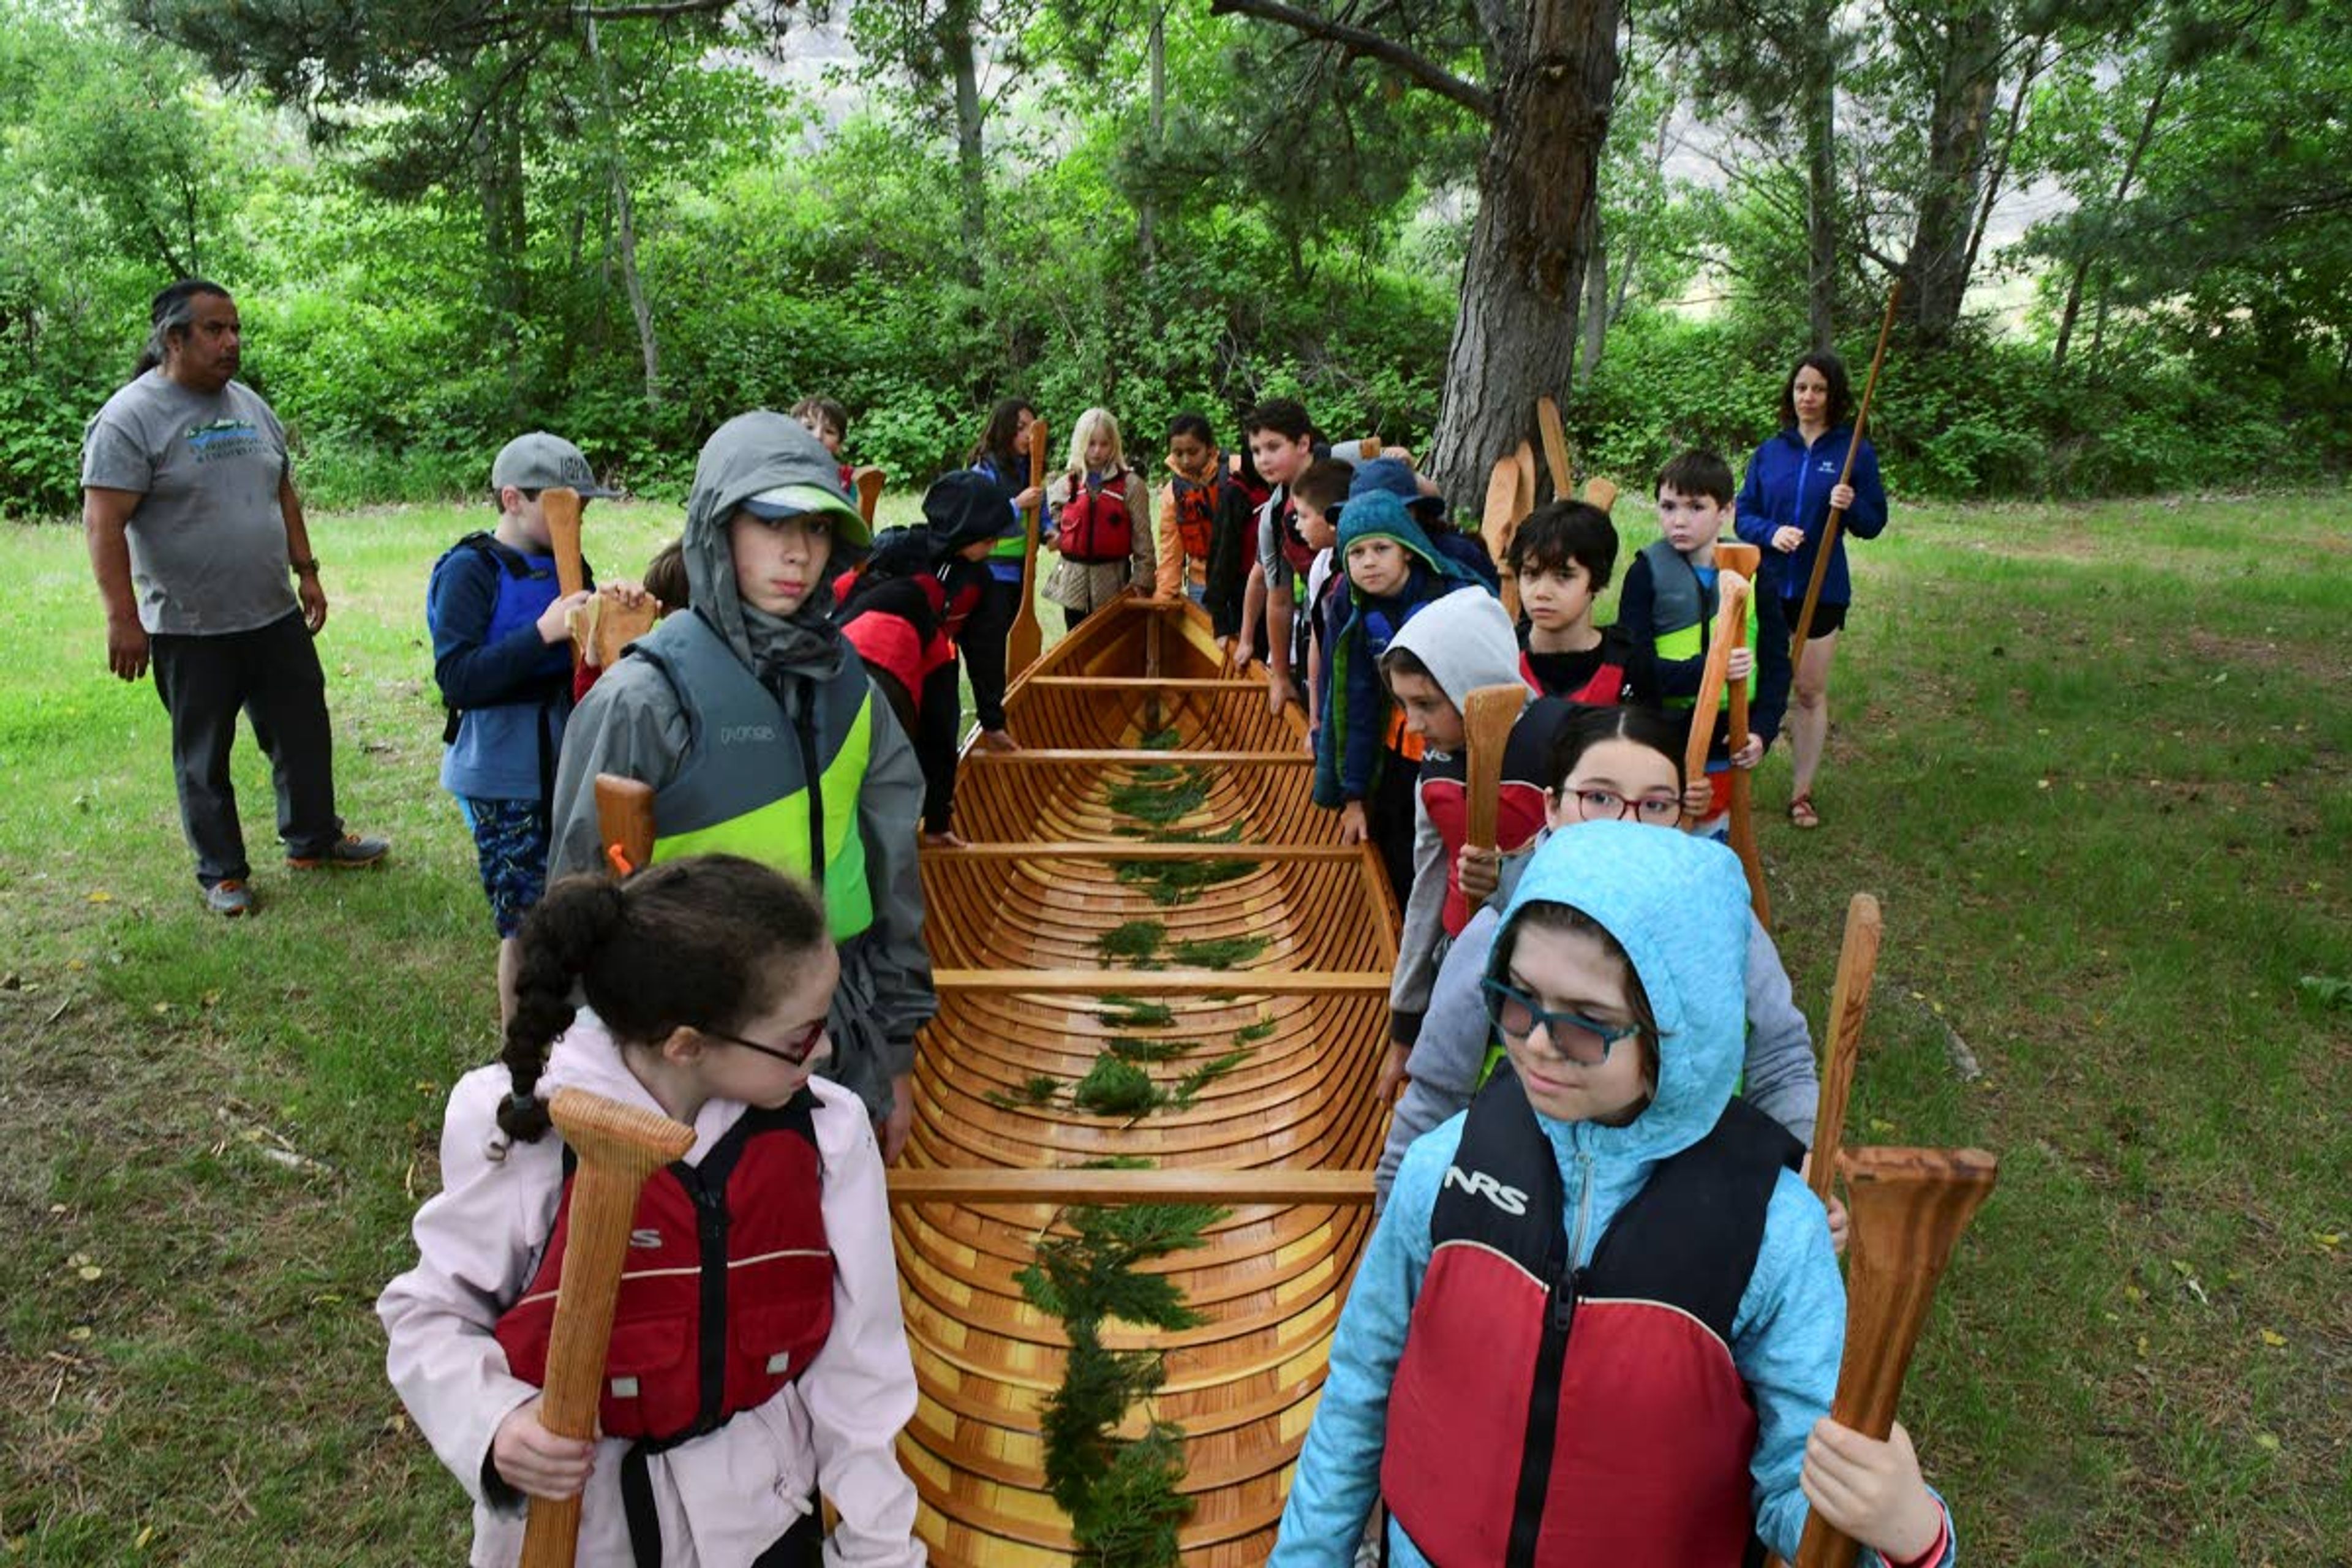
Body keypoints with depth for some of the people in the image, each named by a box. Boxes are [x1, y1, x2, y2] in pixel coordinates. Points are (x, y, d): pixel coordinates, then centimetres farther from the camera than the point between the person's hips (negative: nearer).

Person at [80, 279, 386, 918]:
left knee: (305, 734, 14)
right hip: (189, 629, -6)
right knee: (204, 759, 7)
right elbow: (104, 524, -16)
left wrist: (306, 571, 14)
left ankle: (314, 840, 31)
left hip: (275, 617, 6)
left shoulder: (252, 407, 9)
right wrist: (123, 618, -21)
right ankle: (223, 874, 21)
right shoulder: (131, 419, -12)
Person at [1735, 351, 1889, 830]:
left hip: (1822, 591, -1)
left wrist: (1851, 507, -21)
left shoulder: (1855, 452, -2)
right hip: (1766, 587, 1)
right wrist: (1771, 533, -17)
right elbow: (1743, 515, 3)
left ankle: (1802, 794, 17)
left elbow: (1874, 525, 0)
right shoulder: (1770, 452, 4)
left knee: (1811, 691, 7)